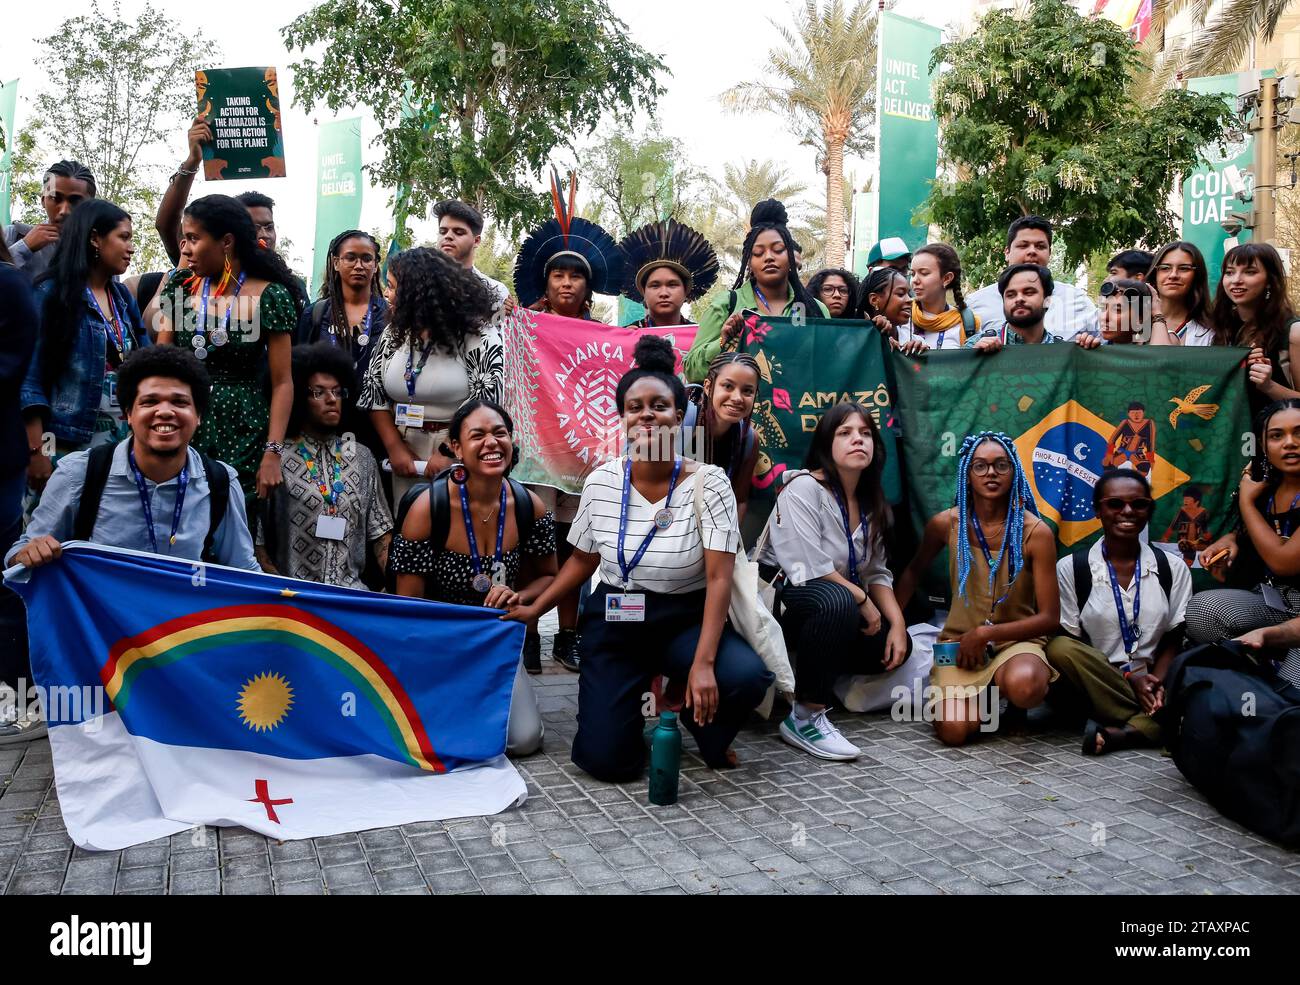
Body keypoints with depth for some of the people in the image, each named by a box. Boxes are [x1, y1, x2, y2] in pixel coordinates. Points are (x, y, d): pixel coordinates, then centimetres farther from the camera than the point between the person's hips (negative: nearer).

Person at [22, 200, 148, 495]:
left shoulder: (123, 297, 12)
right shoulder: (53, 293, -5)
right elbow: (30, 378, -10)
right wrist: (36, 451, -15)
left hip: (123, 441, 6)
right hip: (68, 446, -5)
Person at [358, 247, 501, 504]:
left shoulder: (478, 335, -10)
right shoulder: (393, 333, 8)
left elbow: (484, 403, -13)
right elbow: (373, 393, 7)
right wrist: (395, 448, -4)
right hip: (406, 457, 5)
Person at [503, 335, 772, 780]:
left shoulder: (707, 482, -13)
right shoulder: (601, 483, -4)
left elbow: (719, 578, -18)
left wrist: (703, 662, -28)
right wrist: (535, 608, 8)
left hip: (685, 619, -1)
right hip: (615, 622, 2)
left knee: (748, 675, -33)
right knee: (607, 760, -10)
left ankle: (698, 721, 4)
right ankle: (627, 697, 26)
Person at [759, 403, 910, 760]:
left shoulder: (870, 504, 9)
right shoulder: (803, 489, -16)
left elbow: (877, 573, 6)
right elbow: (809, 569, -25)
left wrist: (898, 622, -9)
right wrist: (862, 601, -17)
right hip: (779, 595, -8)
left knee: (895, 645, -4)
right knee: (837, 601, -37)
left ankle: (806, 675, 10)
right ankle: (804, 716, -25)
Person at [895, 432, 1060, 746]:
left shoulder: (1036, 532, -10)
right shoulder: (946, 524, -4)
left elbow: (1049, 618, -9)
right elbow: (914, 572, 17)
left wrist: (985, 633, -16)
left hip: (1016, 638, -1)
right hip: (960, 640, 1)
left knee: (1024, 686, -38)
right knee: (953, 730, -24)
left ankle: (1002, 683, 2)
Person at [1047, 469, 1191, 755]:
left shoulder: (1173, 569, 8)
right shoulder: (1070, 568, 0)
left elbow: (1173, 640, 6)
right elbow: (1069, 642, -2)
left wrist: (1156, 681, -15)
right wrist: (1128, 678, -14)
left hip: (1152, 686, 2)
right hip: (1093, 684, -1)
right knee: (1060, 648, -33)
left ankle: (1119, 733, -32)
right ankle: (1150, 727, -25)